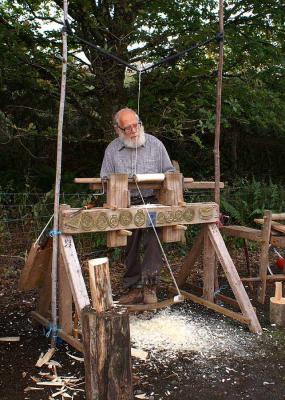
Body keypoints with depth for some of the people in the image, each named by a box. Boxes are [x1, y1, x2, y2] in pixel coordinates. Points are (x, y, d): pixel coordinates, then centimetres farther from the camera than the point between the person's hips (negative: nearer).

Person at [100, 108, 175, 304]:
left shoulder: (154, 144, 3)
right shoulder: (112, 149, 5)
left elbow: (169, 171, 9)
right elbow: (105, 180, 6)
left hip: (152, 201, -2)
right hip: (126, 205, 2)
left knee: (153, 241, -19)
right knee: (129, 249, 7)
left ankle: (149, 286, -12)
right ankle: (134, 289, 19)